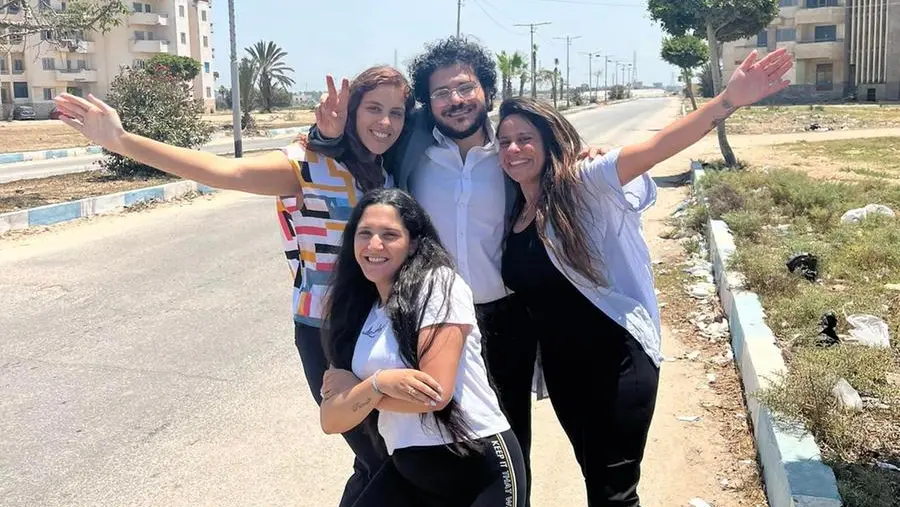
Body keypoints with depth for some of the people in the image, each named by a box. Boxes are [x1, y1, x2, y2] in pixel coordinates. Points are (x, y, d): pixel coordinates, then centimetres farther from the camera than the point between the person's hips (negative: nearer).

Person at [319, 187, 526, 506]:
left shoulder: (438, 285, -12)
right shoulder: (355, 312, 5)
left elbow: (436, 393, -20)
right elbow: (331, 421, -2)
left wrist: (352, 389, -7)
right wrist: (378, 383, -21)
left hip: (481, 470, -5)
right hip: (407, 473, 5)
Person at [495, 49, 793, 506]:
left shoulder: (583, 185, -13)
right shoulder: (513, 215, 5)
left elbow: (655, 148, -27)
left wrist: (728, 101, -40)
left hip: (616, 359, -6)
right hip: (560, 368, 6)